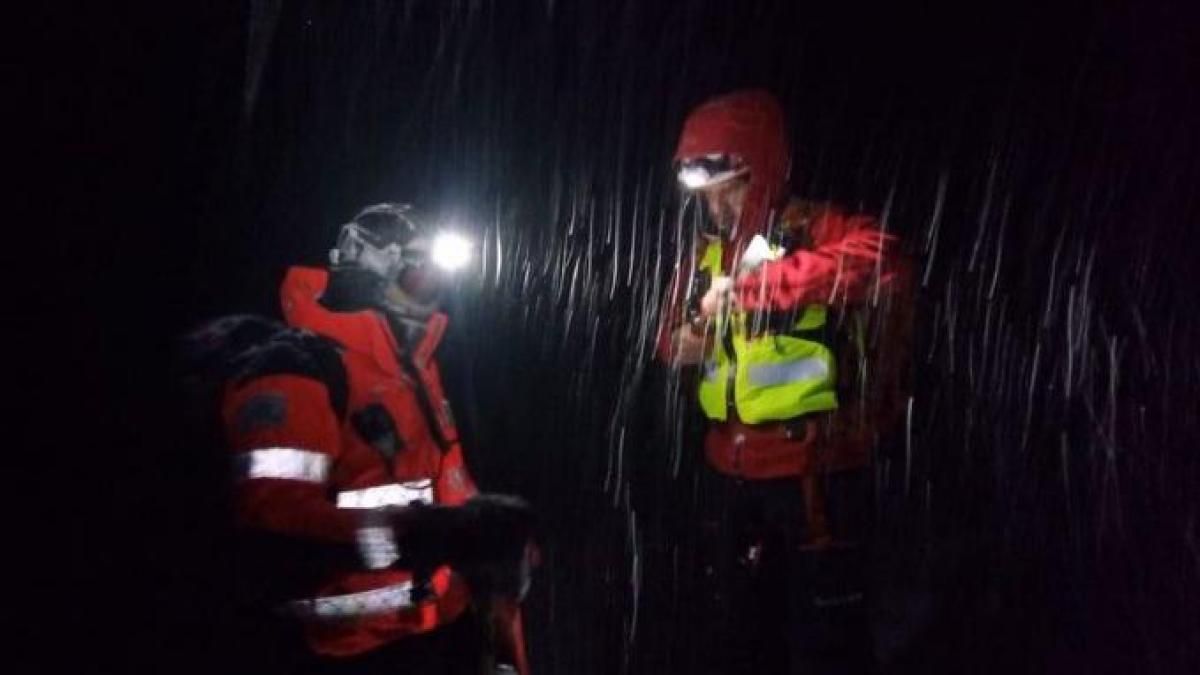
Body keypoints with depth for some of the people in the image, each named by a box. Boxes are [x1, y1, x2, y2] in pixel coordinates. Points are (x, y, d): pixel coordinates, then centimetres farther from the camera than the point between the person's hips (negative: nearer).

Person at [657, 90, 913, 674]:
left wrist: (746, 286, -33)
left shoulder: (815, 230, -13)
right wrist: (681, 341, -3)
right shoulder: (705, 251, 9)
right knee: (735, 624, 20)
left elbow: (877, 255, -36)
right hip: (729, 464, 7)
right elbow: (673, 333, 23)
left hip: (812, 462, -7)